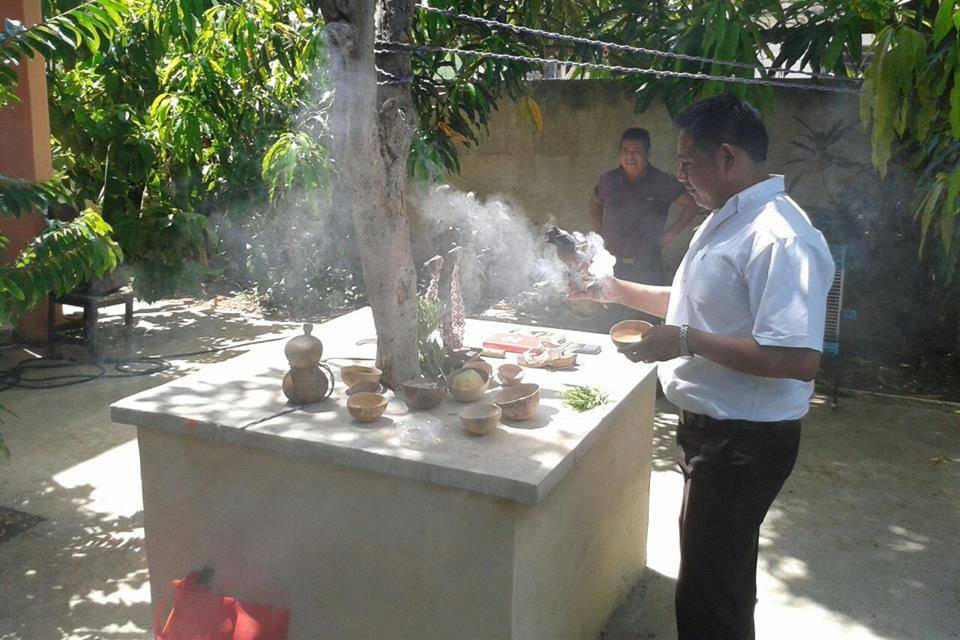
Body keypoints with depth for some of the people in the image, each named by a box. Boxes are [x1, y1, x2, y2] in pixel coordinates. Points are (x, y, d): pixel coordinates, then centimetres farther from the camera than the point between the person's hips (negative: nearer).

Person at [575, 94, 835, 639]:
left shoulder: (779, 239, -25)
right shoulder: (726, 221, 10)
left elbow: (800, 359, -32)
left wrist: (687, 341, -28)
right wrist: (619, 291, 14)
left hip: (745, 442, -10)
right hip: (712, 426, 10)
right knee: (720, 575, 27)